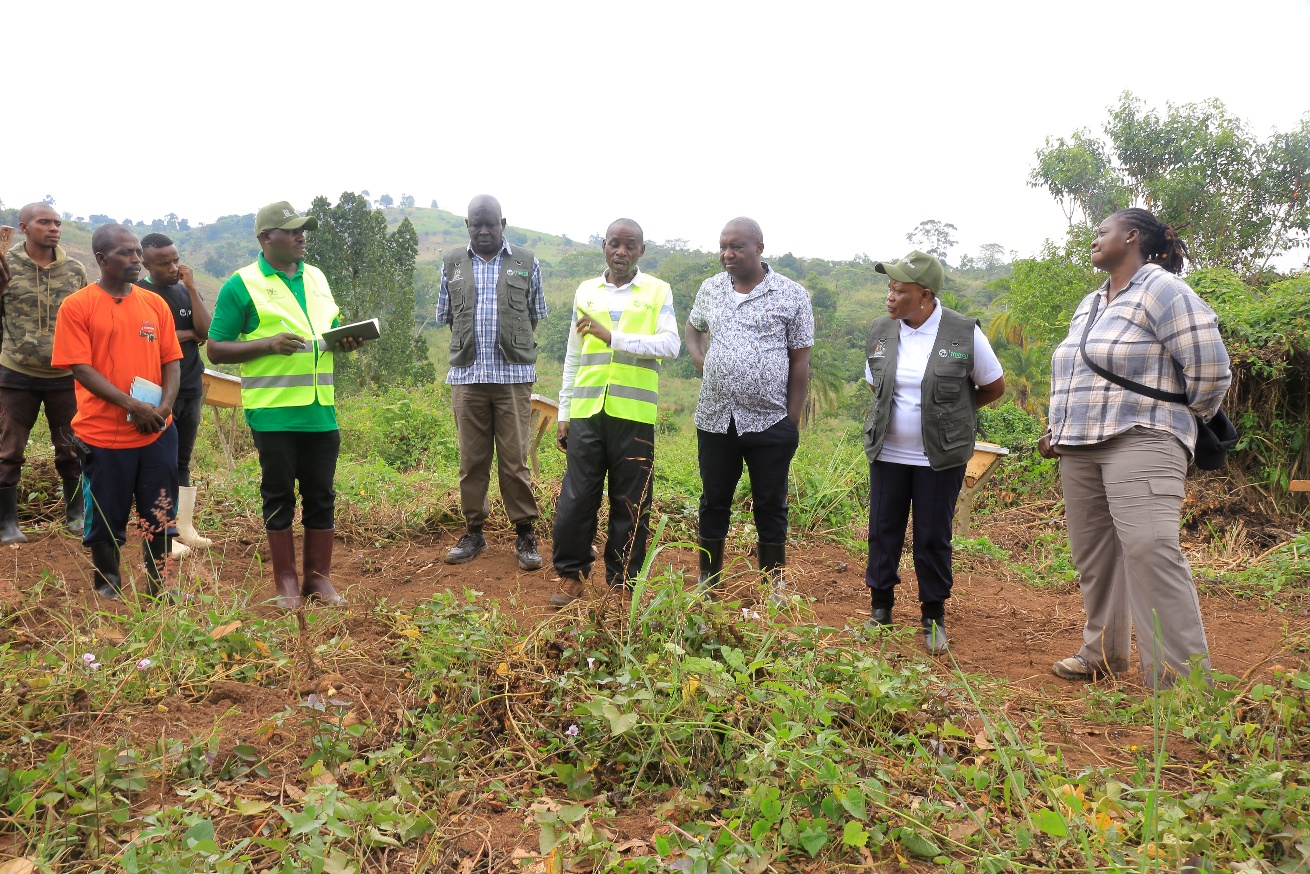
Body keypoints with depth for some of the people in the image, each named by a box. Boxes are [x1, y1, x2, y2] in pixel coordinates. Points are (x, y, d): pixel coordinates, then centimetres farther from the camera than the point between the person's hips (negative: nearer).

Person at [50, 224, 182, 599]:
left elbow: (171, 360, 7)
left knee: (159, 516, 10)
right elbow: (81, 368, -11)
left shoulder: (155, 303, 7)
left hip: (158, 431, 3)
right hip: (104, 434, -3)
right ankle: (109, 590, 26)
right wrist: (132, 405, -19)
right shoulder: (76, 306, -5)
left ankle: (159, 587, 25)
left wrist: (164, 405, -9)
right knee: (107, 518, 8)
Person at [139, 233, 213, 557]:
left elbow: (206, 331, -2)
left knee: (182, 463, 11)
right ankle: (164, 534, 2)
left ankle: (184, 527, 17)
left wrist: (192, 288, -8)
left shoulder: (186, 292, 11)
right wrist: (186, 335, -7)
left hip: (191, 389, 5)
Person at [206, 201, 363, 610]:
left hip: (321, 409, 5)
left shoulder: (317, 278, 14)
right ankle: (286, 582, 16)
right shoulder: (241, 285, -3)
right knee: (278, 496, 5)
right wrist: (268, 344, -17)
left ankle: (319, 576, 20)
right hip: (273, 411, -4)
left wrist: (344, 342, 1)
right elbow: (216, 350, -3)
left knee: (321, 495, 8)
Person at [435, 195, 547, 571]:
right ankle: (473, 531, 19)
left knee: (515, 459, -1)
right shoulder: (452, 264, 10)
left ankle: (524, 533, 10)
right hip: (466, 376, 2)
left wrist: (511, 347, 10)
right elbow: (447, 316, 17)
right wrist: (470, 347, 11)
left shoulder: (526, 263, 6)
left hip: (514, 376, -2)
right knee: (471, 459, 7)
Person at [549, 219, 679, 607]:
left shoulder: (658, 292, 5)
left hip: (634, 414, -2)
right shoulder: (585, 291, 13)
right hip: (586, 412, 2)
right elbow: (573, 358, 15)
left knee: (631, 502, 5)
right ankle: (570, 574, 18)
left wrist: (613, 336, -19)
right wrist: (563, 414, 11)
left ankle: (623, 581, 18)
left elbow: (670, 345, -9)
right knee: (576, 497, 2)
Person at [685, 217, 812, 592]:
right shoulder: (710, 288, 7)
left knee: (770, 506, 8)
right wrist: (698, 358, 4)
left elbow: (800, 362, -2)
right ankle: (708, 582, 28)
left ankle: (773, 587, 22)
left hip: (770, 422, -3)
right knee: (714, 502, 13)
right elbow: (694, 328, 26)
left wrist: (793, 421, -5)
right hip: (715, 420, 3)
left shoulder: (792, 295, -4)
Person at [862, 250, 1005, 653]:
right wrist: (897, 408, 7)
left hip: (940, 458, -3)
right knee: (883, 532, 9)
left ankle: (934, 617, 22)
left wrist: (952, 410, 6)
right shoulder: (880, 331, 1)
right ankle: (880, 608, 26)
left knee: (933, 538, 6)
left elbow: (995, 387, 2)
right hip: (888, 453, 3)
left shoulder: (964, 333, -11)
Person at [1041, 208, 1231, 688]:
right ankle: (1102, 652, 22)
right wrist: (1057, 428, 20)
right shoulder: (1089, 305, 20)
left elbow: (1209, 366, -11)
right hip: (1078, 450, 8)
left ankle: (1183, 678, -13)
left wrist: (1187, 416, 2)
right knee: (1093, 553, 10)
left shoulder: (1161, 290, -6)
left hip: (1138, 443, -8)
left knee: (1150, 550, -18)